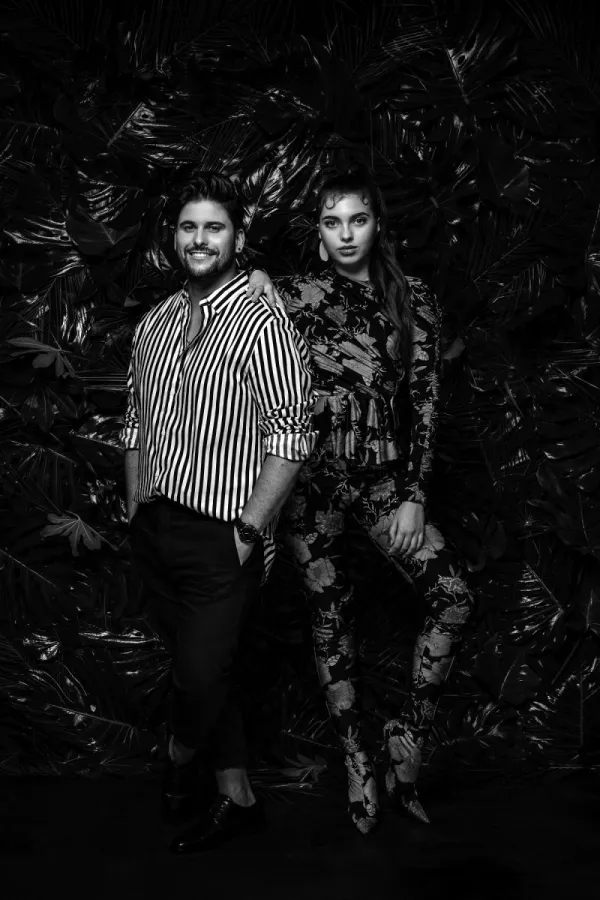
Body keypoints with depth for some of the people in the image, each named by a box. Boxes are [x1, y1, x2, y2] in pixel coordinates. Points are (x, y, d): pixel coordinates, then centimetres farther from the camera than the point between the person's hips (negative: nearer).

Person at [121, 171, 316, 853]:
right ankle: (237, 798, 32)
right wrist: (136, 513, 12)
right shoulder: (154, 324, 10)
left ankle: (180, 758, 32)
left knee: (201, 676, -2)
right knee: (195, 669, 14)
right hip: (154, 529, 6)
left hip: (221, 539, -6)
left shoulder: (263, 325, -11)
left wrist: (248, 530, -14)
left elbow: (290, 438, -14)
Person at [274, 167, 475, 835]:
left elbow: (424, 404, 1)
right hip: (311, 475, -1)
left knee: (454, 597, -12)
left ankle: (410, 732, 6)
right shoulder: (291, 297, 1)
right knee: (332, 611, 5)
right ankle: (357, 760, 20)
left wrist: (414, 498, -5)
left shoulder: (414, 303, 5)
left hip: (383, 477, 2)